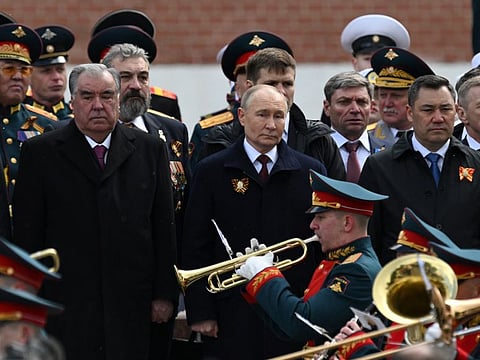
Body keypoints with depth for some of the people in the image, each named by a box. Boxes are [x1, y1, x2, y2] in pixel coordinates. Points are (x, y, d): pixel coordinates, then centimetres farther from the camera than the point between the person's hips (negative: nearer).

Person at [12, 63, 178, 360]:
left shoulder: (151, 149, 10)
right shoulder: (41, 153, 4)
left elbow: (164, 227, 9)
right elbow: (27, 233, 2)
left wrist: (165, 294, 4)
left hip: (132, 305, 2)